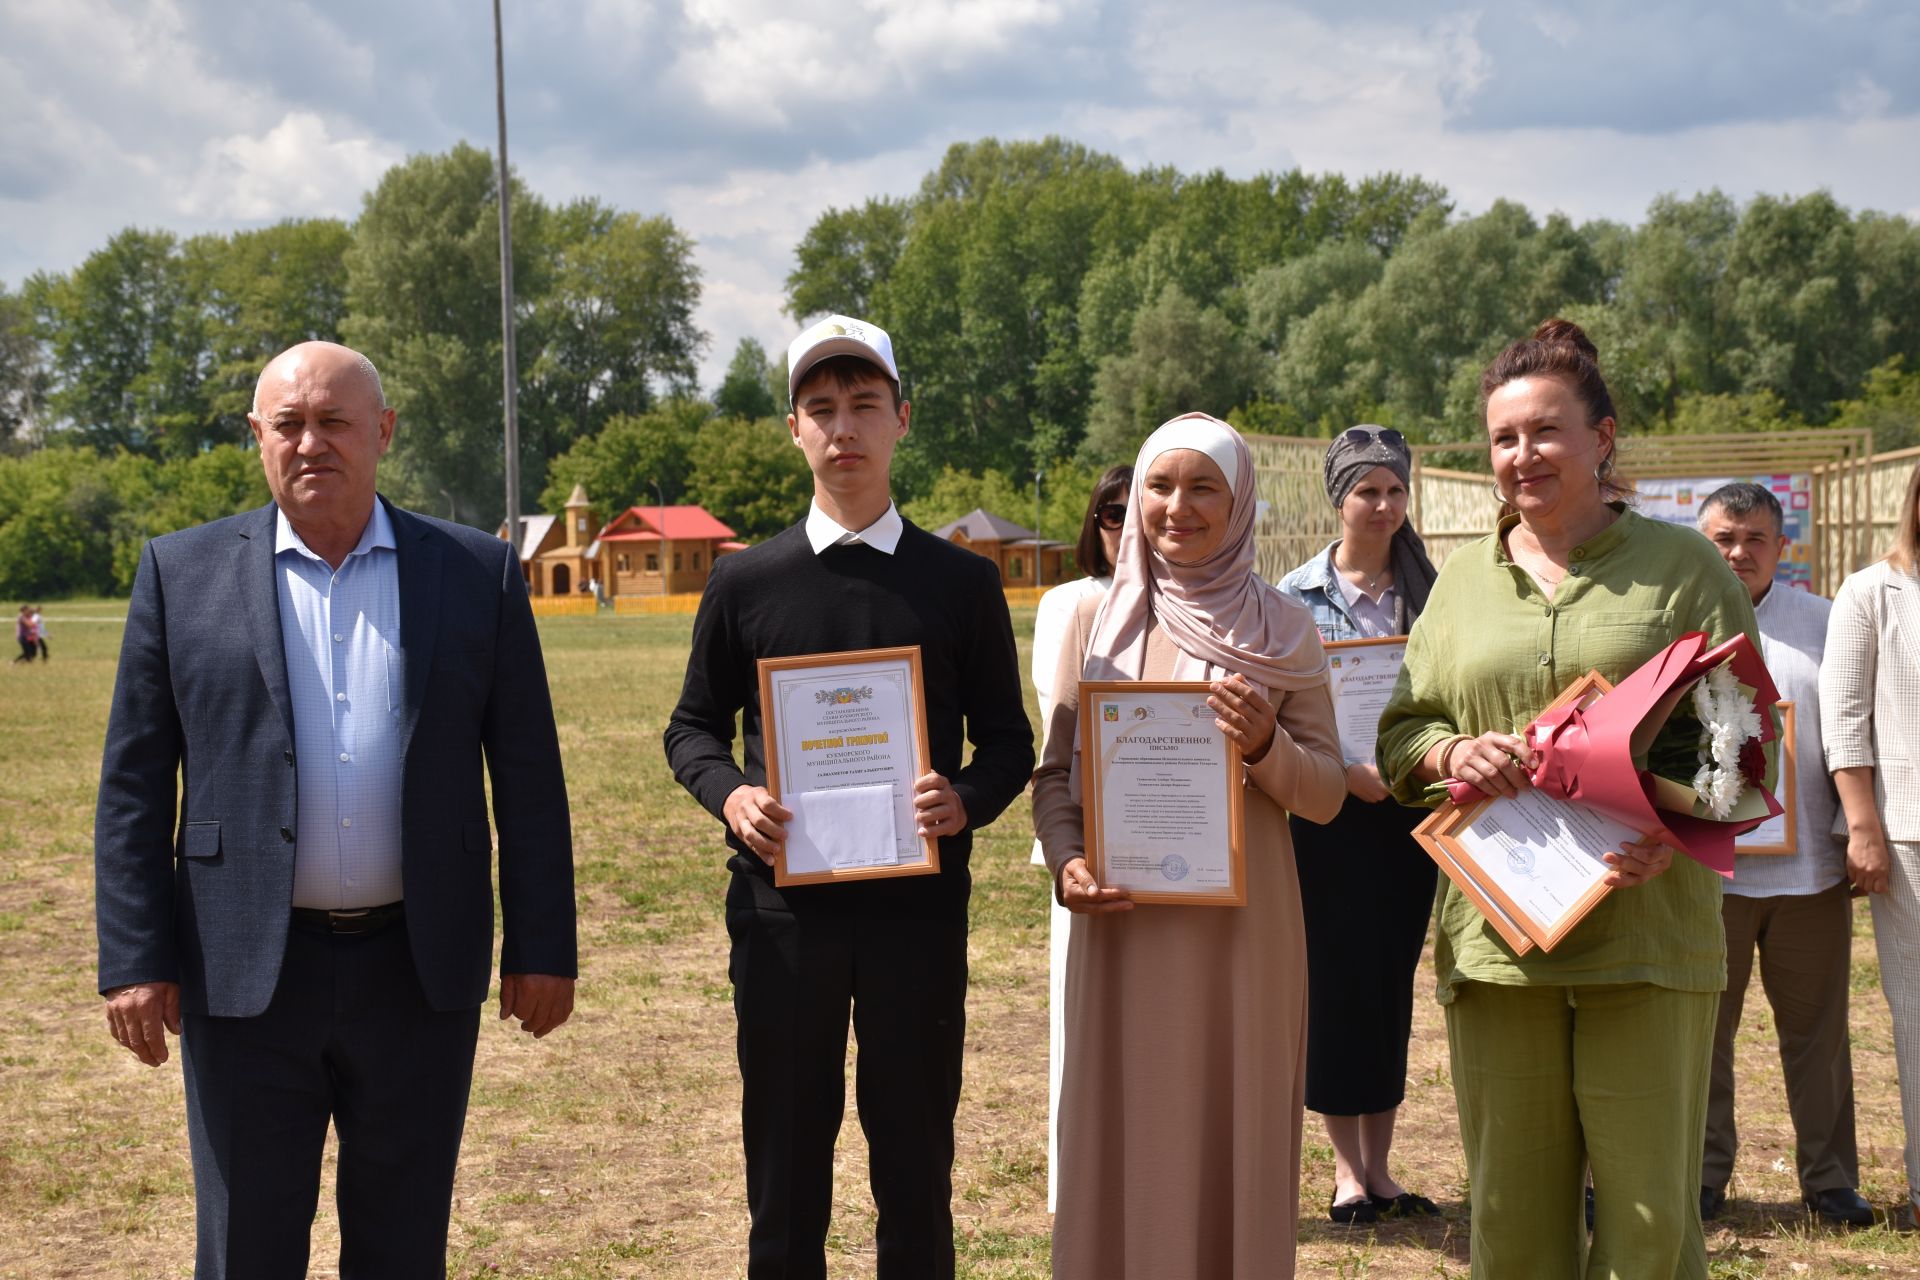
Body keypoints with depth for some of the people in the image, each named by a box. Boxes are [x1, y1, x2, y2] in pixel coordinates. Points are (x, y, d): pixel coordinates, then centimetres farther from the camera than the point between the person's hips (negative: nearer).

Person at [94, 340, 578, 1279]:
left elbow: (528, 776, 4)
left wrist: (543, 948, 0)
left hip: (419, 973, 1)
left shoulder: (478, 573, 3)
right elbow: (134, 784, 2)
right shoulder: (183, 572, 3)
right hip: (246, 976, 0)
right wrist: (136, 960, -4)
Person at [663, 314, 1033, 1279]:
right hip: (784, 907, 0)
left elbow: (1008, 740, 8)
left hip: (918, 906, 0)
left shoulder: (962, 583, 5)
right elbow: (692, 728, 11)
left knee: (916, 1161, 6)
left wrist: (966, 801, -14)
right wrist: (731, 795, -10)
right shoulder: (744, 583, 4)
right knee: (785, 1161, 7)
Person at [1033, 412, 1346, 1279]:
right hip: (1125, 928, 1)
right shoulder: (1098, 619, 6)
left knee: (1235, 1137, 4)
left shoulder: (1283, 631, 4)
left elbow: (1325, 796, 3)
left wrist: (1265, 745, -16)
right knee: (1125, 1142, 4)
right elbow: (1055, 771, 8)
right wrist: (1066, 862, -10)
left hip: (1243, 929, -1)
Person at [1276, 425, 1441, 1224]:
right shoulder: (1298, 596, 0)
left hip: (1410, 804, 3)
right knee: (1338, 978, -2)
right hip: (1332, 809, -3)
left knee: (1393, 977, 6)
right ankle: (1347, 1167, 6)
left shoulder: (1425, 589, 8)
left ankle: (1379, 1164, 14)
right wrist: (1346, 771, -16)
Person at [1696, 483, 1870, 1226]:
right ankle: (1703, 1176, 15)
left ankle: (1829, 1179, 16)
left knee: (1817, 1029, 7)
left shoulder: (1822, 623, 9)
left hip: (1809, 866, 1)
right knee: (1703, 1028, 4)